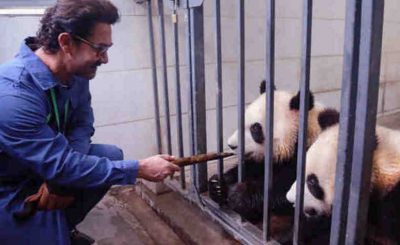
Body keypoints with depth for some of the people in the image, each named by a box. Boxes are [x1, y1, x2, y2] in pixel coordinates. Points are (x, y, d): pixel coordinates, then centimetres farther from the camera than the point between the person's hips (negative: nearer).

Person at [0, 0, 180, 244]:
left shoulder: (76, 72, -9)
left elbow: (82, 123, -3)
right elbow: (60, 166, -32)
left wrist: (61, 174, -22)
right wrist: (140, 169, -28)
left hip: (45, 168, 7)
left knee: (112, 154, -5)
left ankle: (62, 224, 10)